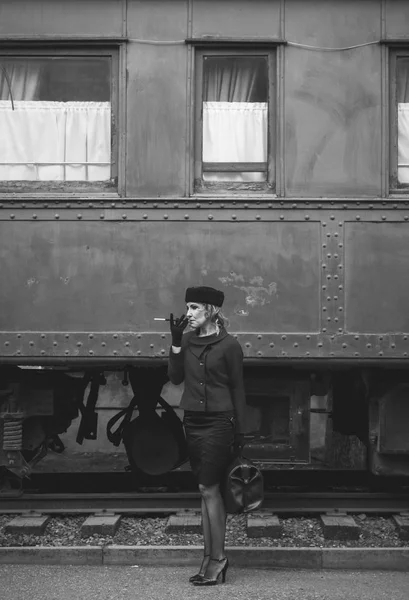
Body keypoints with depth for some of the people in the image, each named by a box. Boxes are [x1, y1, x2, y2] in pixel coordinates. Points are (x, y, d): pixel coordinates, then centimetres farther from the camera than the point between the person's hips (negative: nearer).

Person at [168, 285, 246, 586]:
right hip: (193, 421, 6)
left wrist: (240, 430, -6)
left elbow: (237, 388, -5)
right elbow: (175, 377, 2)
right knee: (207, 490, 9)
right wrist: (176, 341, -6)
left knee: (208, 488, -6)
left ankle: (217, 557, 6)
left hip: (219, 422, -6)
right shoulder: (188, 340, 6)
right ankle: (209, 557, 15)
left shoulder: (229, 345, -8)